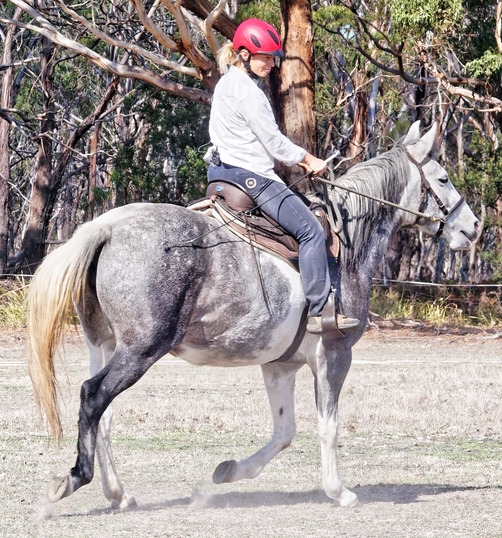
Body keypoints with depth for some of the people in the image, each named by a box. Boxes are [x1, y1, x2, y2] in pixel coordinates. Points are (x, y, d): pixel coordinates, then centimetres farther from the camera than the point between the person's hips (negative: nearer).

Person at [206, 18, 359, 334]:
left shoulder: (227, 84, 16)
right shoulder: (246, 90, -16)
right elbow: (273, 141, -14)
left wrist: (298, 160, 18)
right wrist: (309, 160, 1)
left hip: (223, 171, 11)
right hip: (250, 177, -11)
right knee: (311, 229, -11)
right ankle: (318, 312, -15)